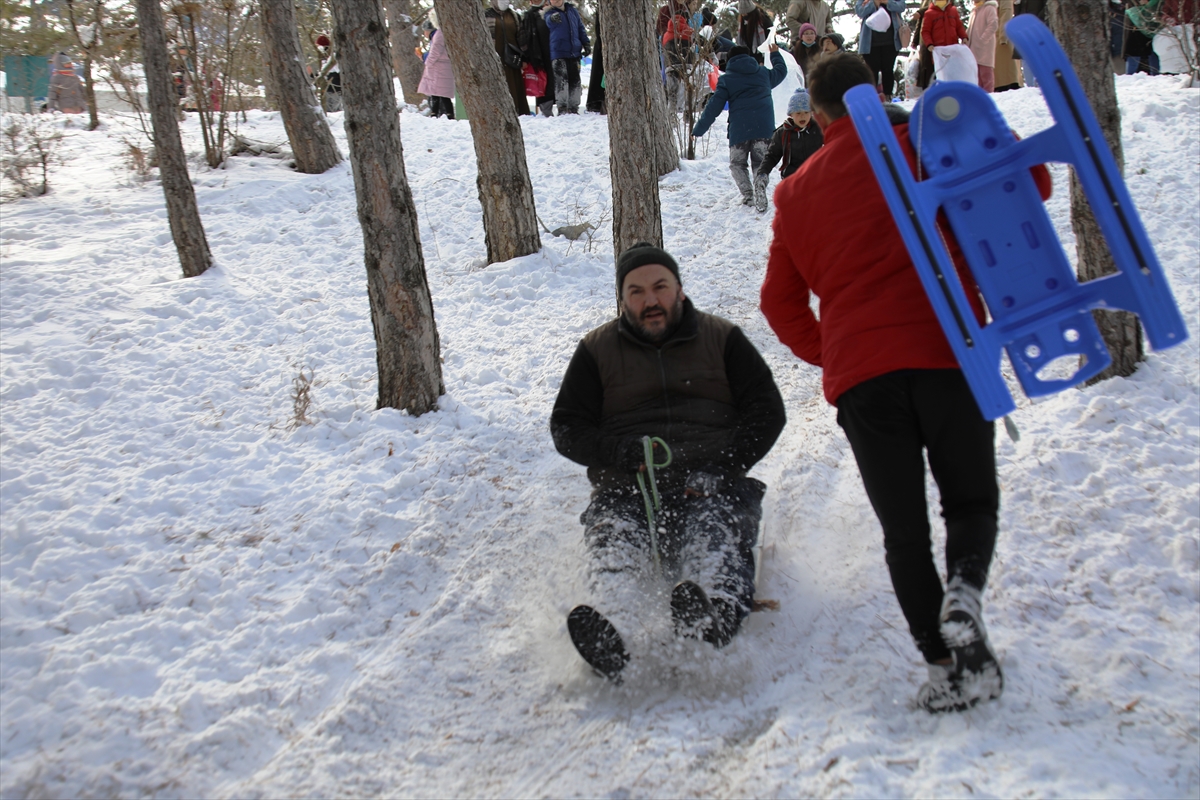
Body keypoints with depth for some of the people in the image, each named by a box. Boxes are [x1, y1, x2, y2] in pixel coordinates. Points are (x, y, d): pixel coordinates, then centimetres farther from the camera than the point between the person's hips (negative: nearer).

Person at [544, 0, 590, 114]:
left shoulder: (572, 11, 13)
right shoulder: (549, 13, 1)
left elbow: (581, 29, 19)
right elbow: (549, 22, -23)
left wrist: (586, 44, 11)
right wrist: (552, 18, -46)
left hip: (574, 53, 4)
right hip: (558, 52, -4)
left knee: (575, 81, 7)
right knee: (561, 80, -13)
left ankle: (574, 108, 15)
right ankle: (562, 107, -9)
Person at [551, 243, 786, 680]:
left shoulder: (723, 338, 16)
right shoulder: (597, 350, 17)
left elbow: (767, 410, 11)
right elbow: (566, 426, 13)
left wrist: (723, 467, -7)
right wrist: (625, 452, -7)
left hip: (711, 480, 0)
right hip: (627, 483, 0)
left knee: (712, 533, -35)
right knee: (613, 537, -34)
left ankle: (714, 617, -65)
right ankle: (610, 640, -61)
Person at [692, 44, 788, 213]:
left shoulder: (726, 79, 6)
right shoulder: (764, 73, 16)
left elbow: (714, 106, 2)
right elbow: (781, 71, 38)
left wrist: (698, 130, 6)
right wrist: (776, 54, 57)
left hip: (740, 129, -2)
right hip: (764, 127, 2)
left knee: (737, 163, 14)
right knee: (760, 163, 10)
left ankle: (748, 195, -4)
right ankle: (760, 188, -19)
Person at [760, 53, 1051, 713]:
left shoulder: (796, 193, 17)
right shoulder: (922, 146, 5)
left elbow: (780, 301, 20)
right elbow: (1027, 181, 0)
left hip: (858, 376, 2)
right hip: (947, 355, -2)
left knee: (903, 529, 10)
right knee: (971, 501, 15)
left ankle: (945, 664, 2)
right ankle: (964, 591, -12)